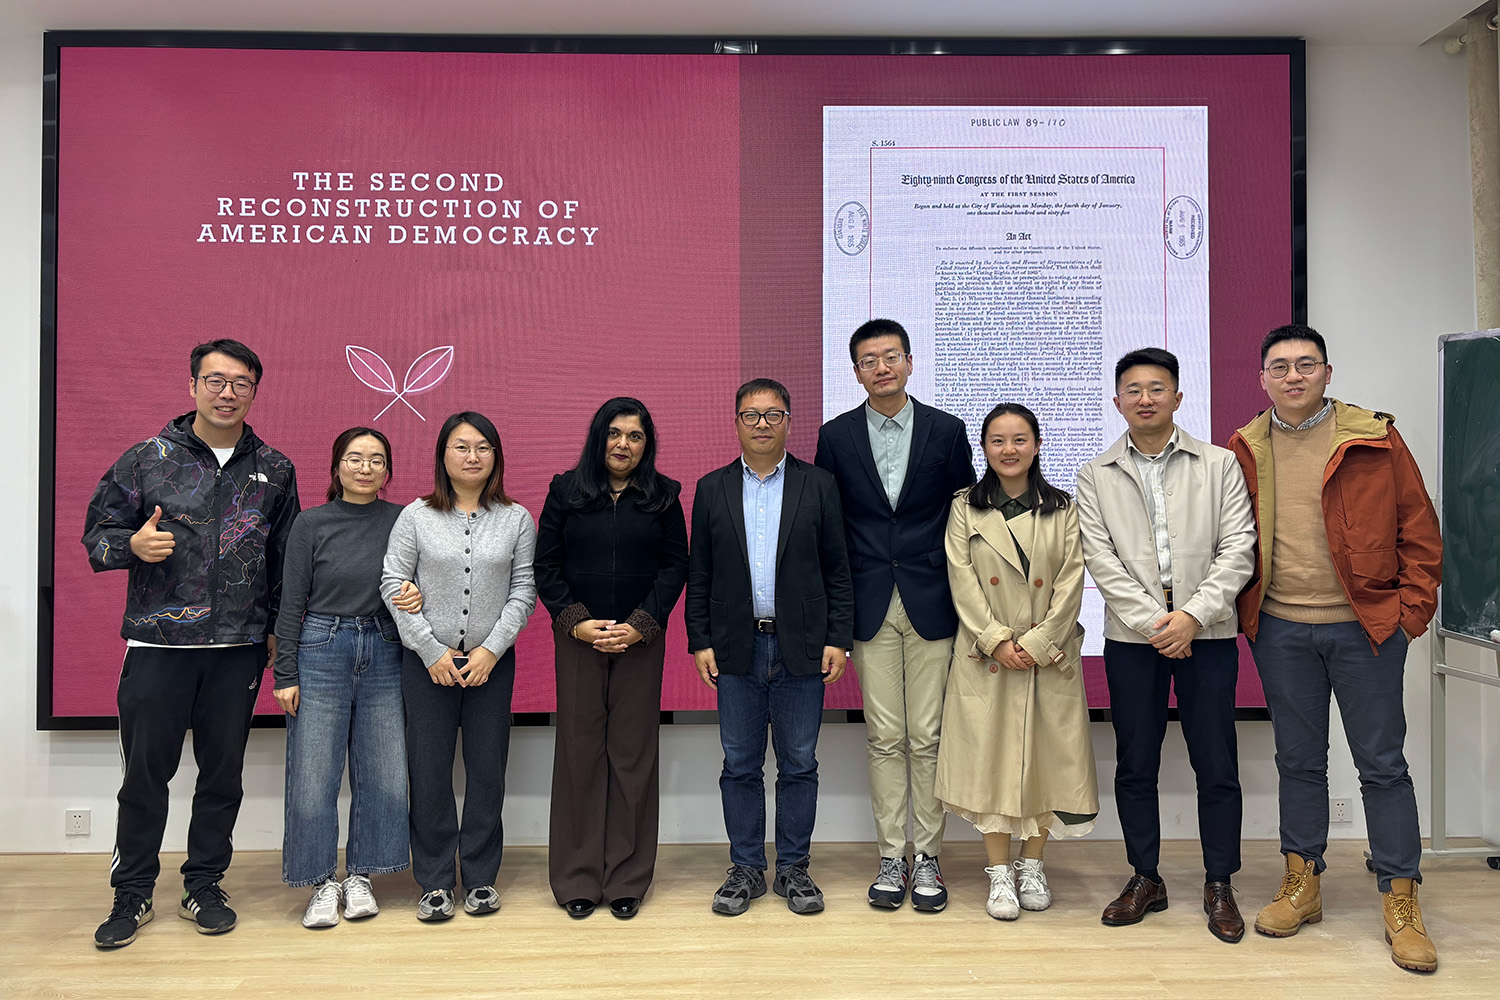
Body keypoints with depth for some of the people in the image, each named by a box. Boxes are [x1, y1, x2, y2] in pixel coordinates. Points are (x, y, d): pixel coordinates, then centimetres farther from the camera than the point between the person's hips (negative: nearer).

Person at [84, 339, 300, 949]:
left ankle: (203, 887, 25)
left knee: (223, 772, 10)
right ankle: (132, 894, 21)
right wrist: (134, 545, -18)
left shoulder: (274, 470, 8)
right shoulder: (146, 459, 2)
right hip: (158, 644, -2)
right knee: (145, 773, 5)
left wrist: (279, 628, 10)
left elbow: (286, 556, 13)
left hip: (239, 648, 2)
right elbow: (97, 533, 4)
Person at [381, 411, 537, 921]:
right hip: (428, 662, 0)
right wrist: (433, 651, -7)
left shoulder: (517, 519, 3)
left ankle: (480, 877, 19)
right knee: (429, 771, 3)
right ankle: (435, 881, 16)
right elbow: (393, 586, -1)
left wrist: (491, 649, -9)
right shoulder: (416, 516, 1)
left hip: (492, 662, 1)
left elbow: (524, 591, 1)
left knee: (487, 769, 5)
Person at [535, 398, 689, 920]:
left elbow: (675, 565, 2)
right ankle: (578, 878, 13)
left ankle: (627, 878, 13)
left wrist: (640, 625, -9)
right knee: (580, 750, 3)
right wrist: (577, 622, -8)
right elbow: (545, 566, 4)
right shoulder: (566, 491, 5)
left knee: (633, 752, 2)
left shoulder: (663, 496, 6)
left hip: (640, 641, 0)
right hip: (578, 640, 0)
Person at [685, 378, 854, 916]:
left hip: (801, 648, -1)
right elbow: (699, 574, 8)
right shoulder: (712, 488, 7)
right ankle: (746, 868, 21)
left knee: (799, 765, 7)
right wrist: (699, 642, 1)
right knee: (740, 765, 8)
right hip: (737, 649, 1)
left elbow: (837, 570, 3)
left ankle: (794, 868, 21)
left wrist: (838, 639, -3)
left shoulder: (818, 485, 4)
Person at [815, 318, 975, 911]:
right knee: (884, 738, 5)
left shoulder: (947, 431, 3)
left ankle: (927, 857, 16)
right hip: (870, 609, 1)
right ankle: (892, 857, 16)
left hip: (931, 605, 0)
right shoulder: (836, 436, 4)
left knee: (927, 738, 3)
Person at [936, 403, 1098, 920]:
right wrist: (997, 641, -12)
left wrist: (1037, 642, -11)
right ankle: (999, 873, 12)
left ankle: (1032, 864, 21)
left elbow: (1071, 583, -1)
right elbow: (963, 582, -2)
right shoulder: (965, 508, 5)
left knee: (1046, 756, 5)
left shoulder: (1064, 509, 5)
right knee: (989, 757, 1)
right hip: (985, 656, -1)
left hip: (1049, 655, 1)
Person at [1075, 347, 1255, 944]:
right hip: (1132, 637, 1)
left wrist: (1192, 614, -13)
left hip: (1207, 632, -1)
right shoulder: (1096, 477, 7)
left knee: (1217, 764, 3)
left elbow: (1237, 549, -2)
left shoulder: (1219, 466, 6)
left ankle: (1219, 885, 18)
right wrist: (1154, 621, -12)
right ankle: (1145, 878, 20)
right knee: (1135, 764, 7)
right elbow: (1102, 559, -1)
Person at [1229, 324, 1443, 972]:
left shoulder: (1375, 440, -1)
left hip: (1365, 626, -2)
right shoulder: (1244, 451, 5)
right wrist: (1242, 612, 4)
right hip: (1280, 629, 2)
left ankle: (1401, 904, 15)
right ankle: (1302, 883, 24)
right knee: (1298, 760, 12)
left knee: (1382, 762, 4)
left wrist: (1411, 609, -5)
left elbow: (1418, 530, 1)